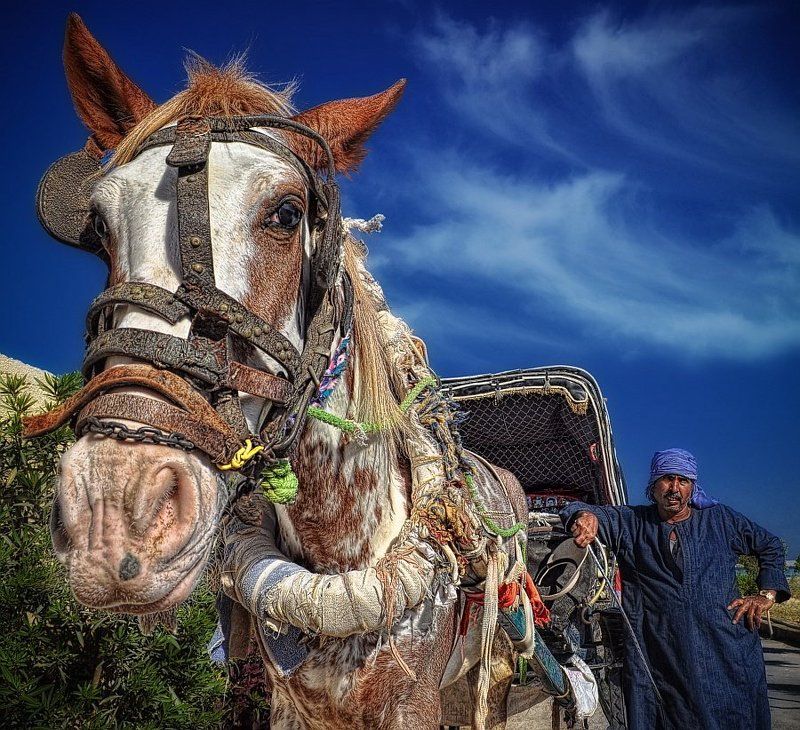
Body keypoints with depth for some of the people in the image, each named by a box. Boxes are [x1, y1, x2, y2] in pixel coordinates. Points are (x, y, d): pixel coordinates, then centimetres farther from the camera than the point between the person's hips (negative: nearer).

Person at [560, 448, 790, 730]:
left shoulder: (720, 519, 12)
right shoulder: (631, 523, 10)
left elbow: (771, 547, 22)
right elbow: (580, 510, 1)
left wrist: (767, 594, 9)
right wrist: (586, 515, -23)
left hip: (727, 652, 1)